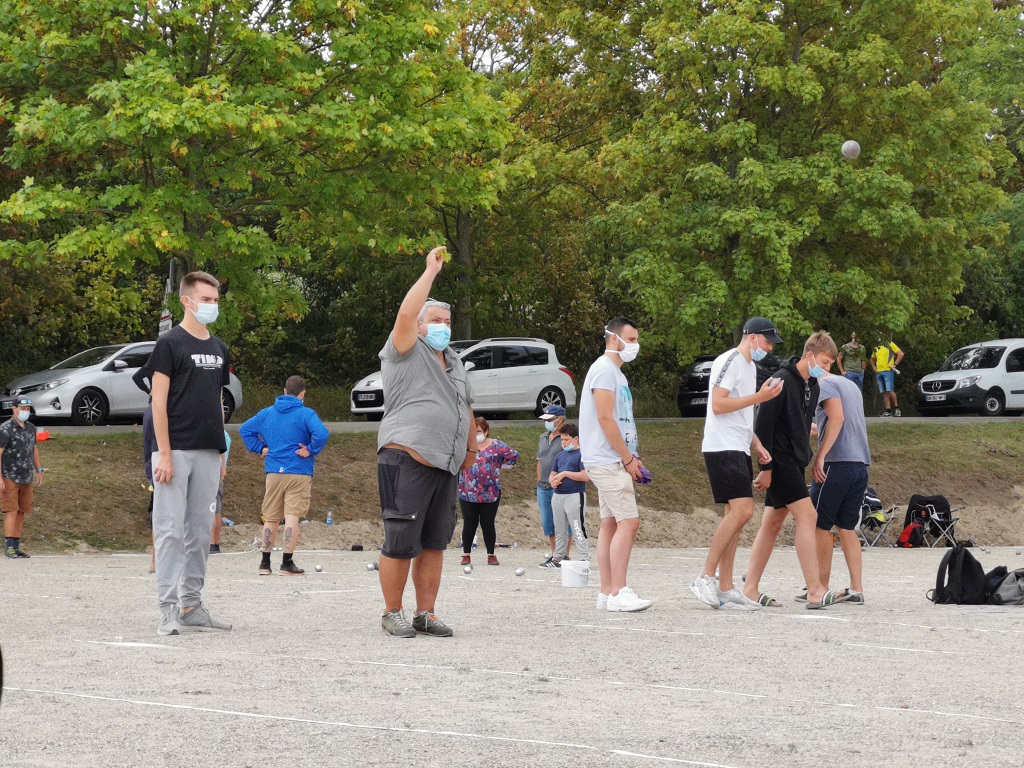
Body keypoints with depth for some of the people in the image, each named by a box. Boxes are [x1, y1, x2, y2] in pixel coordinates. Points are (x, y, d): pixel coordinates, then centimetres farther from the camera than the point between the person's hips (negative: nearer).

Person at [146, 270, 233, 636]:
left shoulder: (218, 348, 16)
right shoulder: (170, 343, -4)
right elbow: (159, 401, -8)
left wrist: (222, 453, 16)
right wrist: (164, 454, -15)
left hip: (207, 453, 6)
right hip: (177, 451, -6)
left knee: (200, 532, 8)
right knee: (170, 530, -7)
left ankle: (192, 605, 13)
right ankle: (168, 609, -6)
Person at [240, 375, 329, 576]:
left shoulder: (267, 413, 10)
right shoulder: (306, 414, -6)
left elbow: (244, 429, 15)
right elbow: (322, 434, -22)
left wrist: (260, 448, 13)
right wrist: (310, 451, -9)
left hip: (273, 473, 4)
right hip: (299, 473, -4)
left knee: (271, 518, 12)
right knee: (292, 517, -5)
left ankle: (265, 563, 14)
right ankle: (287, 563, -9)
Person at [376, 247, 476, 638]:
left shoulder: (454, 361, 22)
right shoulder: (406, 353, 0)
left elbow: (467, 409, 30)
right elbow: (406, 313, -17)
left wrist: (471, 448, 25)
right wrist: (431, 271, -13)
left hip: (445, 467, 7)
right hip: (406, 461, -7)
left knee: (434, 543, 6)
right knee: (401, 542, -7)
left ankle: (425, 614, 11)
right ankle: (392, 613, 3)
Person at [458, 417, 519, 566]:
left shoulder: (496, 446, 2)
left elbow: (514, 455, 6)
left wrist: (501, 467, 4)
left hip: (490, 493, -1)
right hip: (467, 493, 1)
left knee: (488, 524, 4)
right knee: (469, 524, 3)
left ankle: (491, 554, 14)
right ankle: (466, 554, 13)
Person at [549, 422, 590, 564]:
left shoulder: (582, 454, -7)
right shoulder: (560, 456, 17)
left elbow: (585, 476, -17)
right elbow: (552, 474, 23)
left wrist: (564, 474, -14)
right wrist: (553, 480, -2)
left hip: (575, 496, -8)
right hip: (558, 496, 8)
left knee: (578, 530, -10)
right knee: (560, 530, 15)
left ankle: (583, 559, -12)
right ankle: (558, 558, 22)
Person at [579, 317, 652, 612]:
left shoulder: (616, 372, 21)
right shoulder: (604, 369, -11)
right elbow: (605, 418, -18)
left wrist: (631, 458, 13)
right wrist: (627, 458, -15)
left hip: (613, 461, 10)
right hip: (608, 461, -10)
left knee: (610, 524, 8)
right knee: (628, 522, -14)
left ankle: (607, 594, 8)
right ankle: (618, 593, -16)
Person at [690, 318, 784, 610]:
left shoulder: (750, 366, 22)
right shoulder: (730, 361, -9)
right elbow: (719, 404, -18)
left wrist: (757, 445, 17)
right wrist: (759, 397, -15)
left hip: (738, 450, 10)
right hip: (722, 447, -10)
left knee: (735, 514, 6)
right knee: (742, 510, -19)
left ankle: (725, 588, 7)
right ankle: (705, 578, -15)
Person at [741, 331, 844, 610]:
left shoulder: (812, 385, 12)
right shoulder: (782, 381, -15)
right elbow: (763, 425, -17)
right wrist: (765, 468, -18)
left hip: (795, 462, 9)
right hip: (779, 461, -9)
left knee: (773, 523, 9)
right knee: (807, 516, -14)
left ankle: (750, 589, 12)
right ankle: (815, 591, -15)